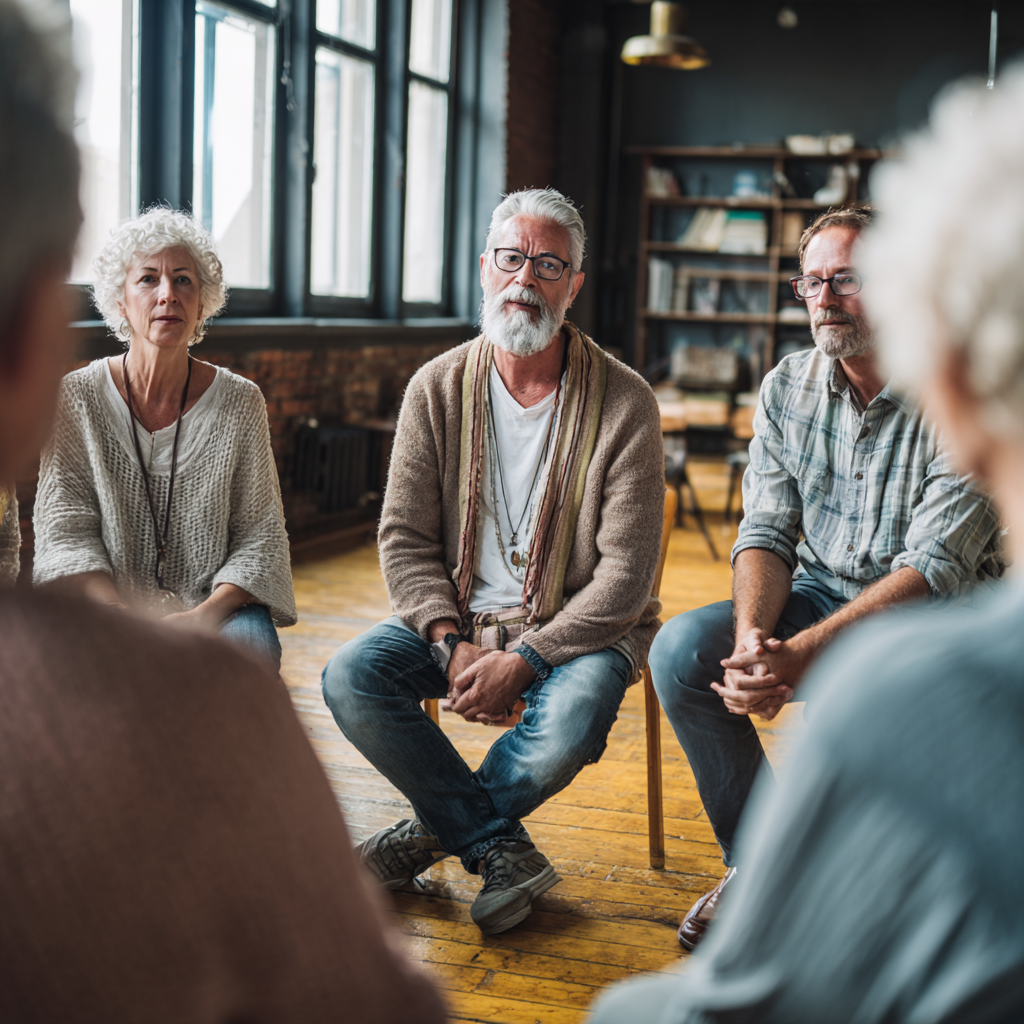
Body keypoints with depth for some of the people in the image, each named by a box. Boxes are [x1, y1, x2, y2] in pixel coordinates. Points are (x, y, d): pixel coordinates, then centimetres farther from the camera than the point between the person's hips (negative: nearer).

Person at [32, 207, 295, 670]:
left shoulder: (241, 402, 1)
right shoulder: (77, 397, 0)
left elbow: (260, 535, 1)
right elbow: (65, 528, -3)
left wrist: (207, 613, -18)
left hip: (215, 606, 1)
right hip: (107, 603, 0)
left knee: (253, 647, -32)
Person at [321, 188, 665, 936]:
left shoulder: (623, 403, -9)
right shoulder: (437, 389, 0)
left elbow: (626, 574, -12)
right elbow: (405, 540, 0)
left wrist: (524, 660, -21)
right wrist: (452, 645, -16)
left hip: (578, 626, -3)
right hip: (458, 616, 3)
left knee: (572, 717, -34)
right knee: (350, 678, -22)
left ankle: (440, 828, -3)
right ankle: (500, 848, -12)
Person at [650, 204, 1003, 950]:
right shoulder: (788, 388, 0)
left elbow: (935, 568, -23)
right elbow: (766, 531, -2)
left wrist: (800, 655, -33)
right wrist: (752, 639, -24)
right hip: (817, 594, 5)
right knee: (681, 652, -18)